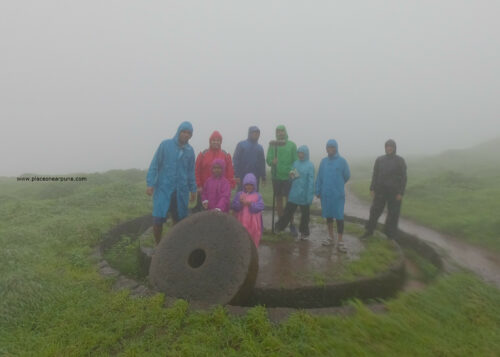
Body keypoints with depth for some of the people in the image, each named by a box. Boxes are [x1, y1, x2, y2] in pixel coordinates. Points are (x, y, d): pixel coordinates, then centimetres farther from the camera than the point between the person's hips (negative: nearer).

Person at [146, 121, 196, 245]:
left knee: (179, 219, 7)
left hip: (181, 191, 3)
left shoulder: (190, 150, 8)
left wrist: (193, 189, 15)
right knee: (158, 219, -6)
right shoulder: (165, 145, -1)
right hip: (163, 188, -3)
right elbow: (154, 165, -1)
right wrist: (150, 184, -8)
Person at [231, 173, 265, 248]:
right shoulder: (239, 194, 3)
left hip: (253, 224, -1)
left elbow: (261, 207, -13)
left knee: (253, 240, 9)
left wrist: (250, 204, -24)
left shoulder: (257, 195, 0)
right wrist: (240, 203, -21)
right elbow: (233, 206, -3)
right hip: (241, 222, 1)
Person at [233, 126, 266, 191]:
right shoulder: (241, 145, -1)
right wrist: (237, 175, -14)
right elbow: (236, 160, -7)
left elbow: (262, 163, 13)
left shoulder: (259, 147, 12)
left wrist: (263, 177, 7)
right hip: (243, 177, -4)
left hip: (255, 178, 4)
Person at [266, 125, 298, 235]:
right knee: (279, 200, 10)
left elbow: (295, 161, 0)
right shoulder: (272, 145, 6)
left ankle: (291, 224, 9)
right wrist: (272, 161, -19)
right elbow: (268, 159, 2)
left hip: (288, 177, -2)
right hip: (276, 176, 2)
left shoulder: (292, 145, 2)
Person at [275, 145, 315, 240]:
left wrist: (310, 196, -13)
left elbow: (311, 181, -9)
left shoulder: (310, 165, -7)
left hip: (304, 195, -3)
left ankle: (304, 232, 25)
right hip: (294, 194, 3)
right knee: (288, 211, 5)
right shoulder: (295, 163, 6)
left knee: (304, 214, 10)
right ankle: (279, 227, 17)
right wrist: (291, 176, -8)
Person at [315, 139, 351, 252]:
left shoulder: (342, 161, -5)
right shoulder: (323, 161, 5)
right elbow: (319, 177, 5)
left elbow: (347, 176, 4)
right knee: (328, 216, 12)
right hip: (325, 194, 4)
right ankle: (331, 238, 26)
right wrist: (318, 191, 3)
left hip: (338, 194, -3)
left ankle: (340, 242, 6)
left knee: (339, 217, -2)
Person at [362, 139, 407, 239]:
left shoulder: (400, 161, -2)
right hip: (380, 191, 2)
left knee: (393, 214, 3)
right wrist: (372, 189, -2)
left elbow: (403, 178, -4)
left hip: (394, 192, -2)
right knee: (375, 211, 6)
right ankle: (369, 230, 21)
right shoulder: (379, 160, 5)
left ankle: (390, 235, 16)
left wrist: (401, 193, -11)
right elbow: (375, 175, 5)